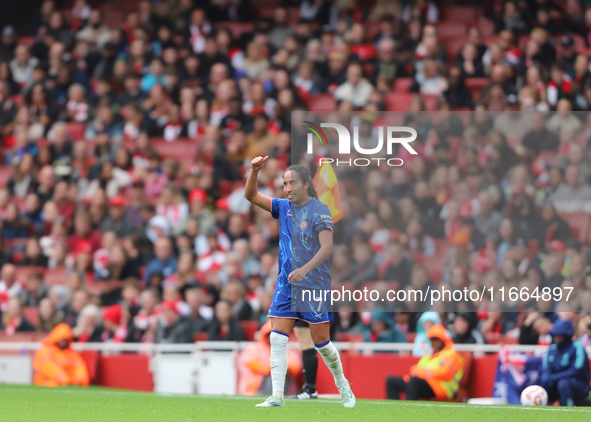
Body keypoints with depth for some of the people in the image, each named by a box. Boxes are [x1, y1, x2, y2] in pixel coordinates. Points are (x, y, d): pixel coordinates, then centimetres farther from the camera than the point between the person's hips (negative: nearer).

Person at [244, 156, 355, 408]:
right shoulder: (284, 207, 8)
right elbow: (251, 196, 8)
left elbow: (327, 247, -19)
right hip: (286, 283, 5)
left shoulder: (319, 211, -9)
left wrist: (305, 269, -32)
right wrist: (254, 172, -10)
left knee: (320, 340, 1)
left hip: (314, 284, -5)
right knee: (277, 337, -7)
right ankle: (277, 396, -8)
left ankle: (343, 386, 23)